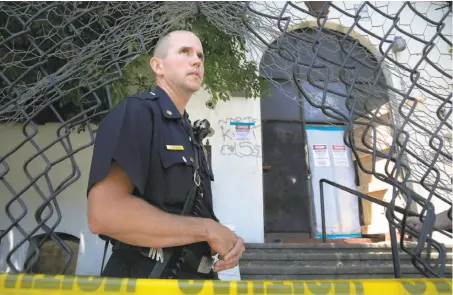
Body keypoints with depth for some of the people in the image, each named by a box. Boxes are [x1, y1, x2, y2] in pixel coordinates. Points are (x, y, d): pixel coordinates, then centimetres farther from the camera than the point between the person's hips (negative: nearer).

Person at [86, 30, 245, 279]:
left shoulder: (188, 136, 13)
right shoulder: (136, 112, -13)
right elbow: (105, 213, -28)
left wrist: (225, 240, -5)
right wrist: (209, 230, -20)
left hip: (193, 277, 8)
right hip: (147, 278, -8)